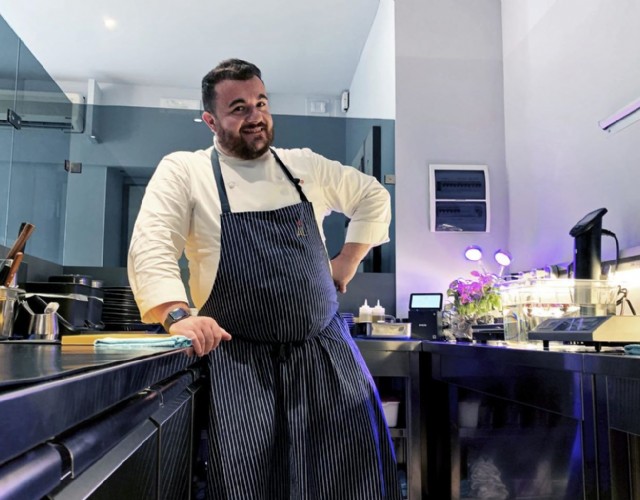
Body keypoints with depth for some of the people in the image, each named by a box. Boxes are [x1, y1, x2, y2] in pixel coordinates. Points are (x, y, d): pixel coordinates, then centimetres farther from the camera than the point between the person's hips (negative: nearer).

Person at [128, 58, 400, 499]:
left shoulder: (306, 166, 10)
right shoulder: (183, 171, 0)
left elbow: (374, 198, 21)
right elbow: (151, 246, -11)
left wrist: (347, 262, 12)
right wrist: (178, 314, -27)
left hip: (323, 348, 3)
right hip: (237, 355, -3)